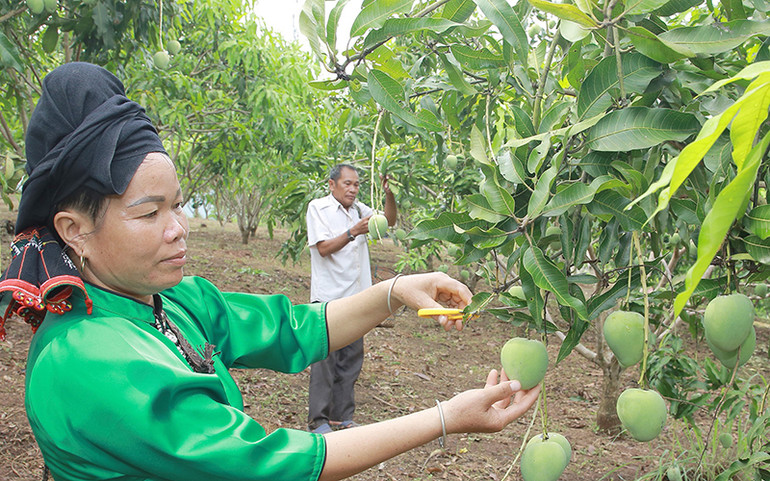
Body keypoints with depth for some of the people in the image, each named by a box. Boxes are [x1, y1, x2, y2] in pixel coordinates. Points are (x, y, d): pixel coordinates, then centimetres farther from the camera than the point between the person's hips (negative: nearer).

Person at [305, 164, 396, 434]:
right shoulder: (318, 207, -2)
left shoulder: (359, 209, 13)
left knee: (352, 358, 9)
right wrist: (353, 232, -22)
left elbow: (388, 222, 4)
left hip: (356, 296, 6)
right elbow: (324, 248, -11)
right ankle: (318, 420, 5)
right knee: (325, 358, -4)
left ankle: (342, 417, 20)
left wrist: (389, 194, -11)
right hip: (328, 297, -6)